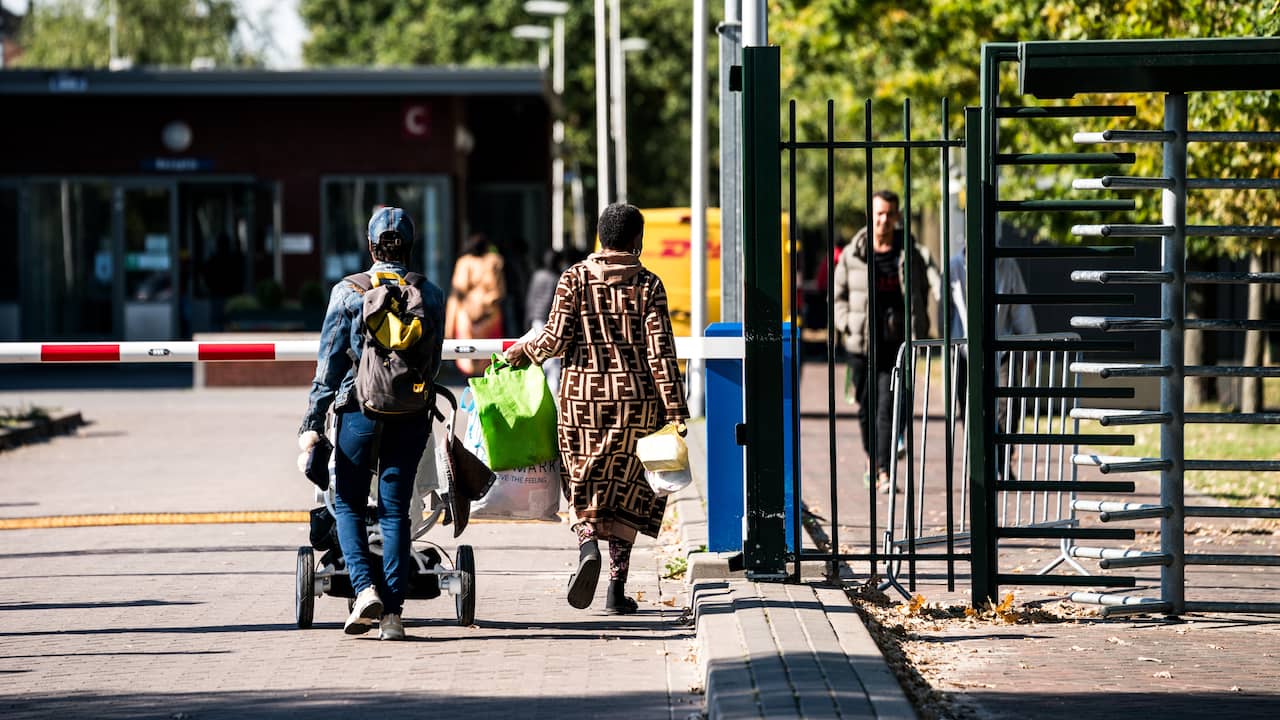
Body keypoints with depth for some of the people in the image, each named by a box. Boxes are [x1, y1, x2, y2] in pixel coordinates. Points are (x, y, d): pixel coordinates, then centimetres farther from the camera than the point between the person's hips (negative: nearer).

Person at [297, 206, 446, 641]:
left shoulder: (348, 292, -3)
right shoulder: (430, 295, 2)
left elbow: (329, 361, -4)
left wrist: (313, 422, -3)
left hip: (359, 410, -2)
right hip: (411, 416, 2)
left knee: (348, 504, 12)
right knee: (395, 510, 6)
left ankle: (365, 588, -8)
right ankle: (392, 612, 2)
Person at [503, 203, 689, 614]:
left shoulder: (575, 278, 0)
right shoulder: (647, 284, -2)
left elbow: (557, 337, -5)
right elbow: (660, 352, -6)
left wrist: (523, 352, 16)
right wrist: (675, 412, -5)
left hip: (582, 394, 0)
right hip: (635, 396, 0)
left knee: (583, 484, 13)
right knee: (625, 488, 8)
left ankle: (588, 545, -17)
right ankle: (617, 589, 5)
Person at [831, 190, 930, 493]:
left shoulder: (910, 254, 4)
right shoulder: (852, 255, 4)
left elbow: (922, 292, 16)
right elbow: (838, 294, 12)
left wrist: (918, 328, 6)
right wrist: (847, 325, -3)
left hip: (897, 343, -1)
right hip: (862, 343, 2)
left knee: (889, 408, -11)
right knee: (866, 408, 11)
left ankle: (885, 471, -14)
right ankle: (873, 461, 31)